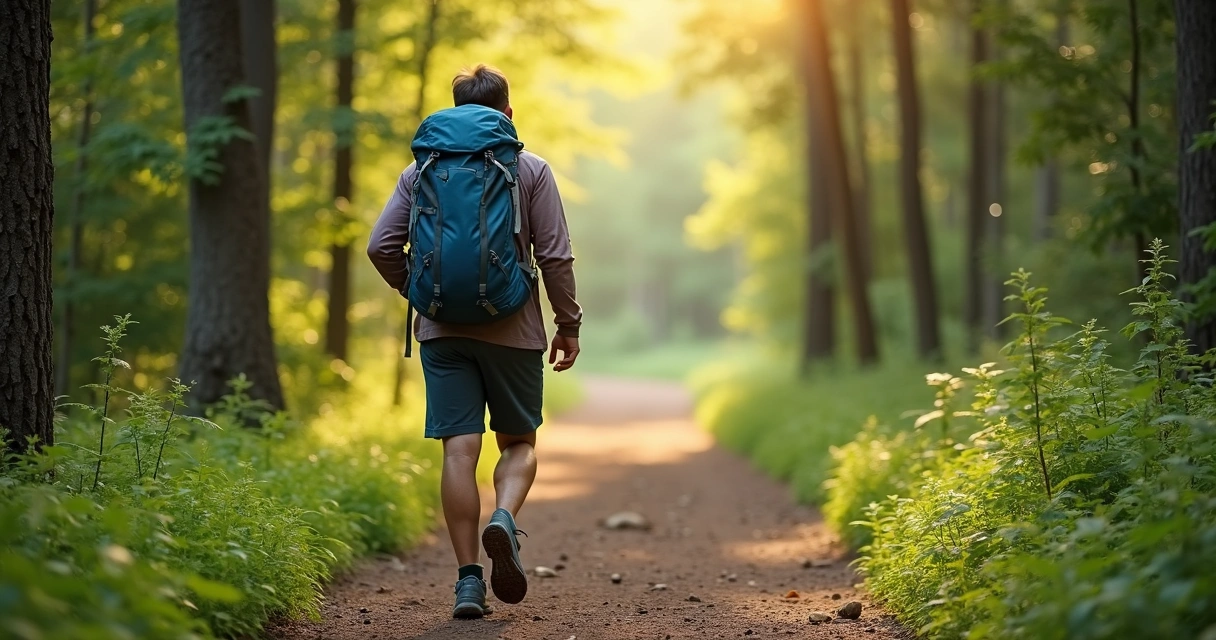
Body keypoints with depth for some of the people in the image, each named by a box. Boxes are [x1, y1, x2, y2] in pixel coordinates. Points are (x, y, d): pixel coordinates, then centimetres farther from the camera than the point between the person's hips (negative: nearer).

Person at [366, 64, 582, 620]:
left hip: (443, 331, 1)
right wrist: (569, 324, 6)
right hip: (513, 329, -1)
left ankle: (468, 579, 0)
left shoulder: (422, 171, 6)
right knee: (518, 441, 12)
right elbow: (555, 256, -3)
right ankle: (504, 518, -18)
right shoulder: (530, 170, 1)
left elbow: (382, 246, 2)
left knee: (460, 448, 2)